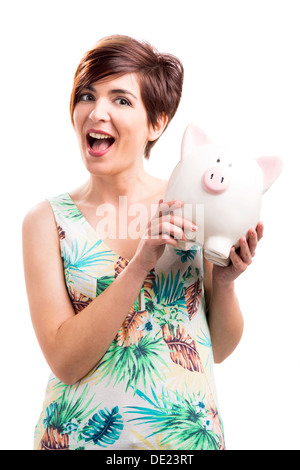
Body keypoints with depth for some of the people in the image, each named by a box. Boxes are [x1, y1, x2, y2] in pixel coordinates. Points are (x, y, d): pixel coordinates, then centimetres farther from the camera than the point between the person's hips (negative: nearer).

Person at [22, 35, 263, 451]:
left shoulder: (191, 208, -6)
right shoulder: (47, 220, -9)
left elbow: (220, 349, 2)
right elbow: (64, 361, -17)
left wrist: (224, 282, -17)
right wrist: (140, 264, -25)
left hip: (190, 431, 2)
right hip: (84, 433, -1)